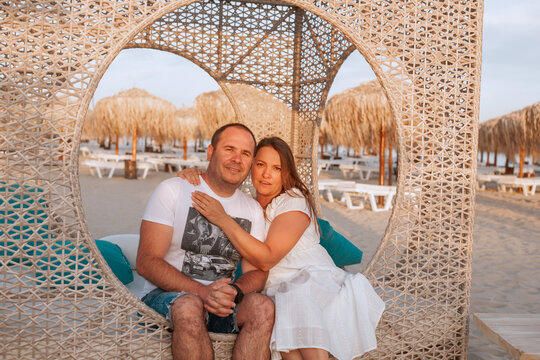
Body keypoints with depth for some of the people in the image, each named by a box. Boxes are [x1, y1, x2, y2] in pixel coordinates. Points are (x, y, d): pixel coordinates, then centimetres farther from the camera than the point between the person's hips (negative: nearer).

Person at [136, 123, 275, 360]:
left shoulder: (253, 210, 12)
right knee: (189, 306, -37)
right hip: (166, 295, -3)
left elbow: (257, 272, 6)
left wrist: (234, 291, -19)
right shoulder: (173, 190, -2)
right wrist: (202, 291, -24)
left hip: (223, 304, 4)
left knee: (262, 306, -28)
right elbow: (146, 262, -10)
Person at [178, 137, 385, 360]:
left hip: (313, 282, -3)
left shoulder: (294, 201, -8)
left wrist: (223, 220, -22)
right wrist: (192, 173, -4)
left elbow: (266, 259, -18)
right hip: (276, 292, 4)